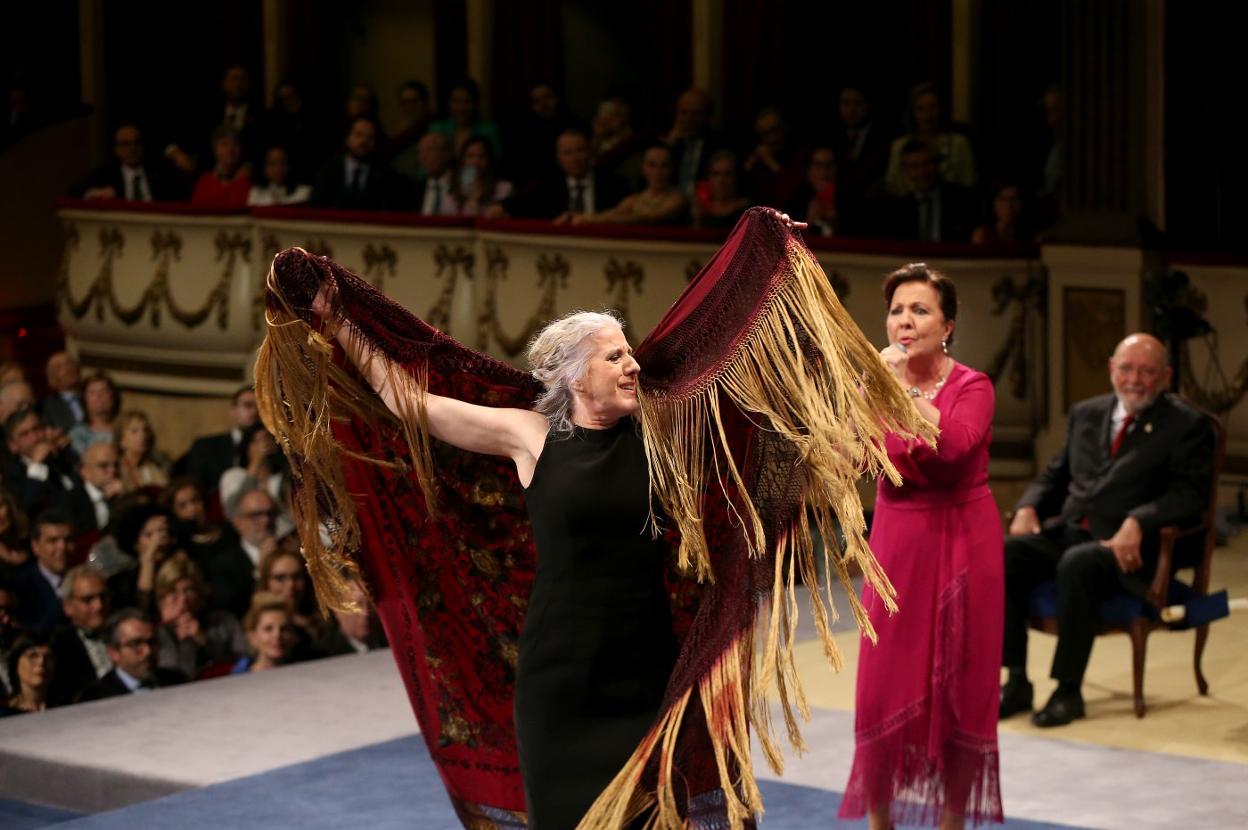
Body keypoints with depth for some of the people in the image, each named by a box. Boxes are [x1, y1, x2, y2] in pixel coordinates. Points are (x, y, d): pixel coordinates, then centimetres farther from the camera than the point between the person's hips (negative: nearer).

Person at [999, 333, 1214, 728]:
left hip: (1124, 546, -6)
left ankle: (1069, 691, -27)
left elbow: (1189, 493, -9)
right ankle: (1016, 681, -15)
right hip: (1065, 532, 6)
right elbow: (1055, 474, 25)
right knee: (1004, 555, -22)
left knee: (1077, 564, -37)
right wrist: (1028, 507, 3)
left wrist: (1137, 522, -26)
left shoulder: (1186, 425, 3)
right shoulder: (1086, 414, 20)